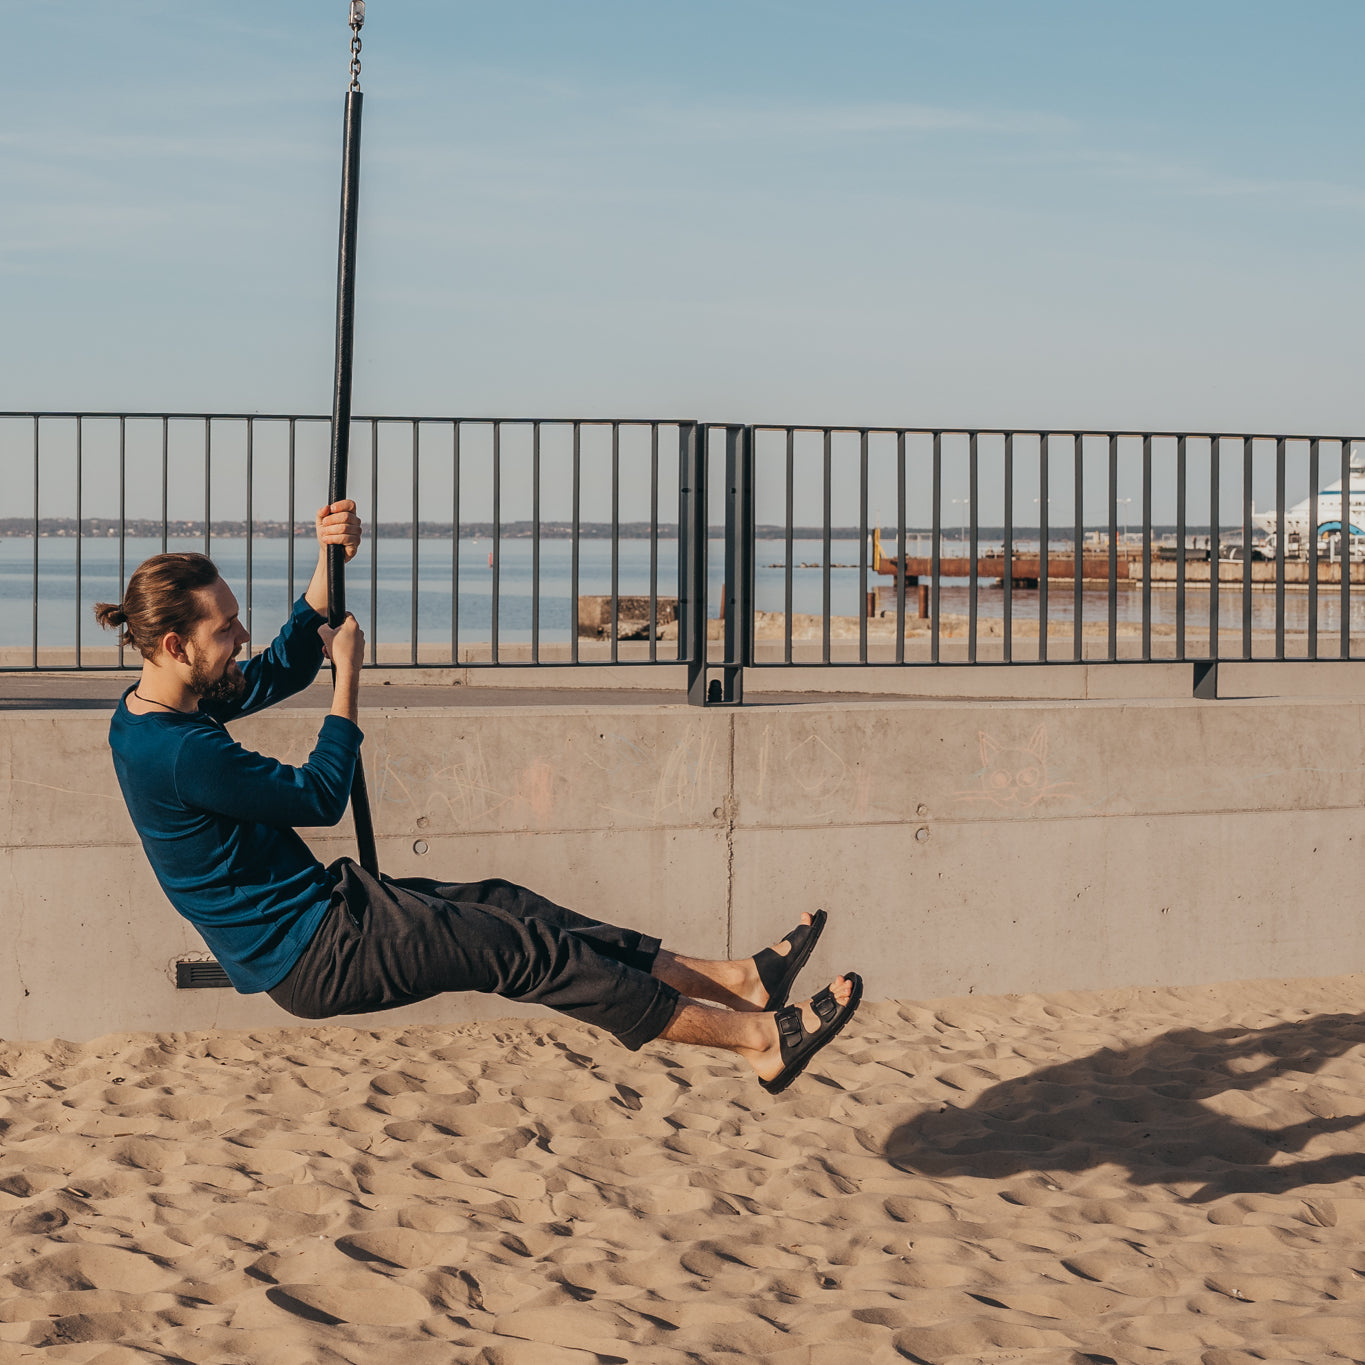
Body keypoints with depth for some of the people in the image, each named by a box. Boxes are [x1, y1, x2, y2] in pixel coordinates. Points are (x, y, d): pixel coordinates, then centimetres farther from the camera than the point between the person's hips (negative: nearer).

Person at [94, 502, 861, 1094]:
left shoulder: (152, 712, 4)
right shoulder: (179, 752, -26)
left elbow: (281, 671, 16)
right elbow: (321, 796, -17)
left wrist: (330, 564, 5)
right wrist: (350, 673, -8)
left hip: (317, 910, 10)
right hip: (315, 957, -10)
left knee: (502, 906, 11)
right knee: (523, 949, -8)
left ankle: (733, 980, 14)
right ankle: (759, 1038, -1)